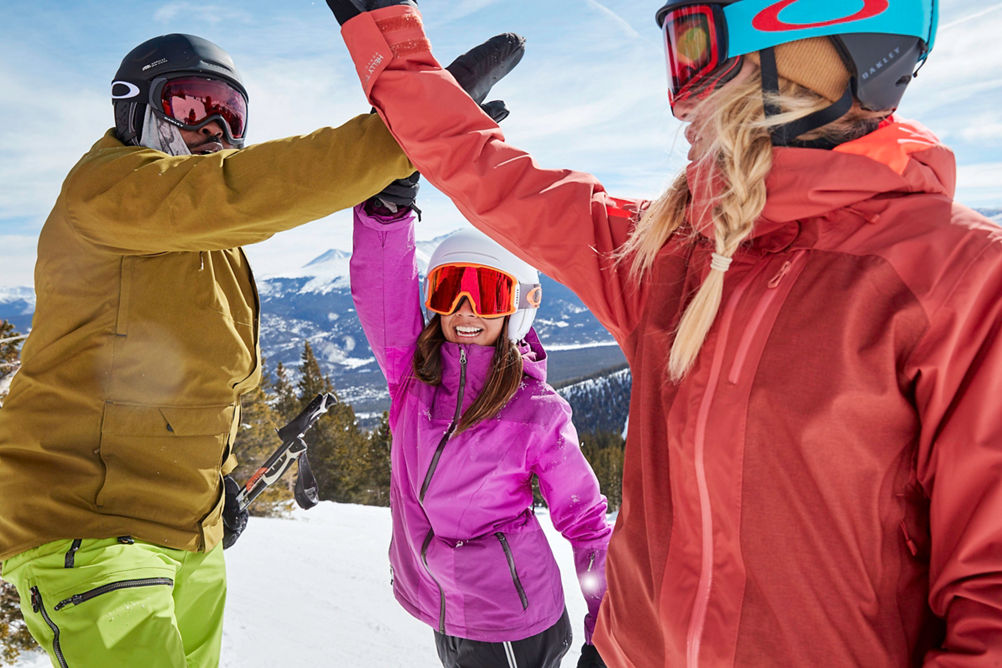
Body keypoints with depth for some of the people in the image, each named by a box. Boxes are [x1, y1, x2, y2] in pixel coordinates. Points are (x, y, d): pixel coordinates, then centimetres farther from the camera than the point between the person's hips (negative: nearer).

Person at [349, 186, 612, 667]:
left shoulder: (539, 413, -18)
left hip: (511, 628, -4)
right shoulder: (411, 374, -9)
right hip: (444, 620, 4)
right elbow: (381, 291, -22)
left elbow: (585, 522, -8)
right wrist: (385, 209, -39)